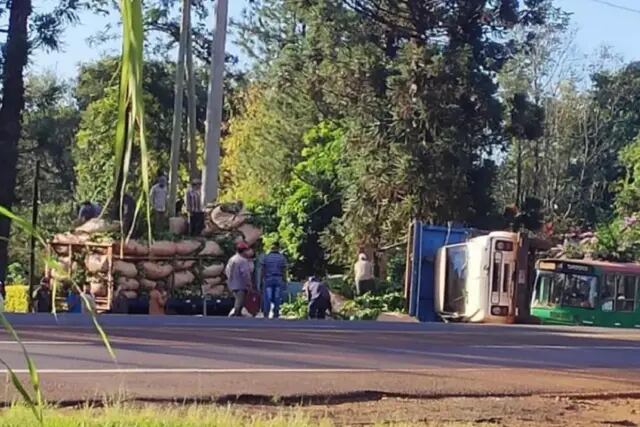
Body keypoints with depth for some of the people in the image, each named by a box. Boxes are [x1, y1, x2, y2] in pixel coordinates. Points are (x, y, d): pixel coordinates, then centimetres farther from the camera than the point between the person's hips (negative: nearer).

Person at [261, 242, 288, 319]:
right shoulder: (282, 258, 2)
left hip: (268, 280, 0)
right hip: (279, 280, 0)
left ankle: (266, 315, -3)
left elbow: (263, 270, 2)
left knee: (268, 299, 1)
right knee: (277, 299, 2)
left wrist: (262, 279, 7)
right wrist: (285, 282, 6)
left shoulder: (265, 257, 3)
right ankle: (275, 315, 2)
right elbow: (284, 271, 1)